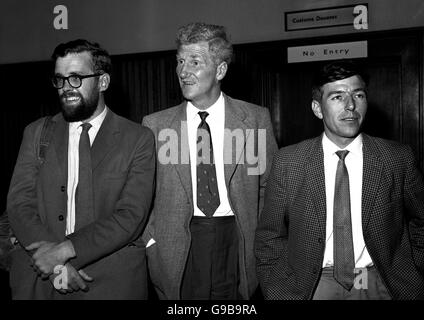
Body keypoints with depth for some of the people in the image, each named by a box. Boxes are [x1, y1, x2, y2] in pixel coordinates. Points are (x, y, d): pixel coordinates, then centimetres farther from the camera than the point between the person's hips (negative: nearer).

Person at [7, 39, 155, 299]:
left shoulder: (138, 139, -5)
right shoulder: (36, 133, 5)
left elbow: (131, 216, -11)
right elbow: (19, 203, -2)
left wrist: (65, 250, -19)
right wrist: (58, 265, -15)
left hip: (112, 281, -2)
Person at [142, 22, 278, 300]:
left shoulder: (256, 119, -1)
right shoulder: (155, 125, 1)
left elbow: (269, 185, 5)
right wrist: (150, 242, -4)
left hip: (236, 245, 0)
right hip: (178, 252, 1)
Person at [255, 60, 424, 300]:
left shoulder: (399, 159, -5)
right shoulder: (287, 162, -6)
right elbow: (270, 239, -1)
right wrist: (281, 293, -9)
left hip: (381, 286, 1)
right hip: (311, 286, -1)